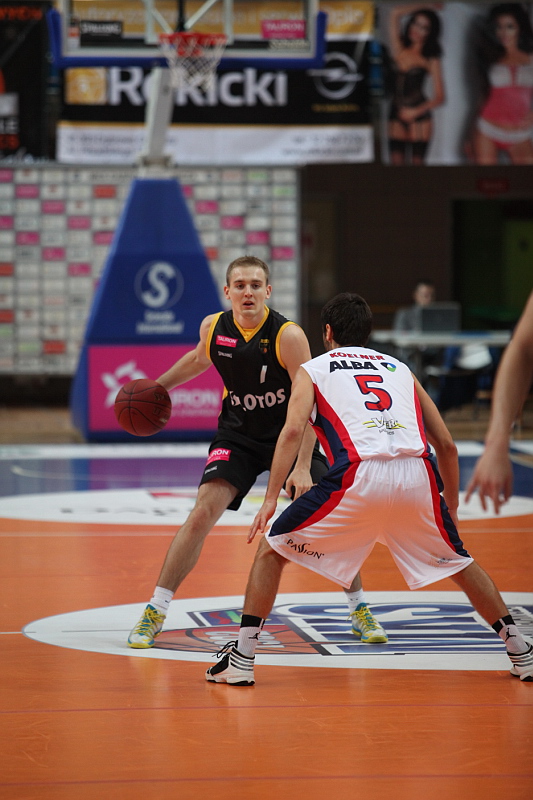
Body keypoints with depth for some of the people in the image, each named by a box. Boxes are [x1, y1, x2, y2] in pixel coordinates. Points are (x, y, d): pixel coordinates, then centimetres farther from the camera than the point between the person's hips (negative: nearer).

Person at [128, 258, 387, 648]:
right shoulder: (213, 327, -10)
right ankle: (155, 612, -9)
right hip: (238, 435, 2)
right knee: (203, 513, -16)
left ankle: (360, 610, 17)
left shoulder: (288, 336, -23)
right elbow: (199, 359, 17)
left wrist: (303, 467, -30)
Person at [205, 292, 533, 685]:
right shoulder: (400, 369, 31)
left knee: (272, 549, 15)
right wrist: (451, 509, 37)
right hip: (417, 475, 3)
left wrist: (271, 499, -1)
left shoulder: (313, 369, 22)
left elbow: (293, 431, 3)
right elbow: (447, 445, 27)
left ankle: (241, 660, 8)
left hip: (360, 476, -3)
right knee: (459, 561, 27)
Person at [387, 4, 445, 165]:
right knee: (396, 163, -4)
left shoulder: (431, 60, 0)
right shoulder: (399, 50, 7)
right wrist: (425, 8, 8)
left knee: (417, 163, -4)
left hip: (419, 118, -3)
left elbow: (439, 97, -4)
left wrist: (416, 112, -17)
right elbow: (395, 13, 3)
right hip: (396, 117, 3)